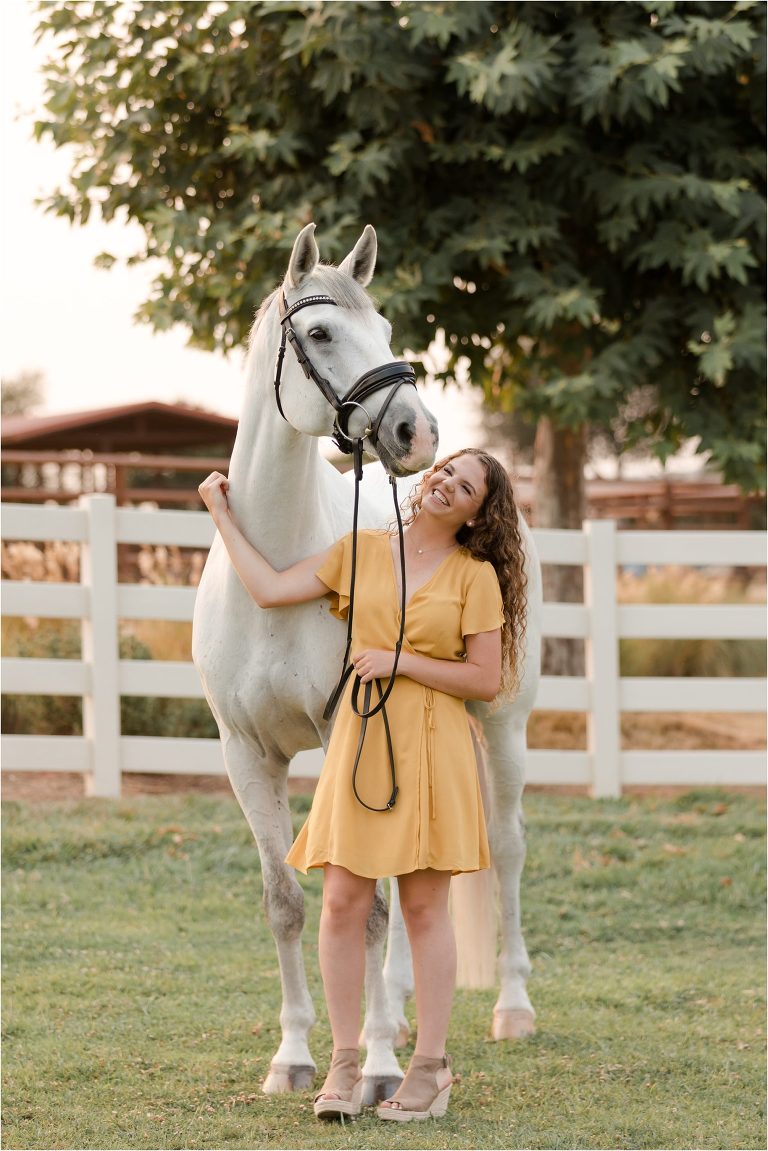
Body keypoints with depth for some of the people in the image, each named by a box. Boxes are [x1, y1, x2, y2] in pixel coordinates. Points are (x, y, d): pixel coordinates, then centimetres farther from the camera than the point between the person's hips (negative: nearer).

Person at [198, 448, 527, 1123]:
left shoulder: (476, 576, 1)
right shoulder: (361, 553, 10)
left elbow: (487, 680, -4)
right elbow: (271, 590, 6)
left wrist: (401, 661, -11)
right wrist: (222, 515, 10)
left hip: (432, 748, -3)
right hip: (360, 739, 3)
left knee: (424, 906, 1)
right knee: (343, 902, -2)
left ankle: (430, 1067, 8)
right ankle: (345, 1063, 7)